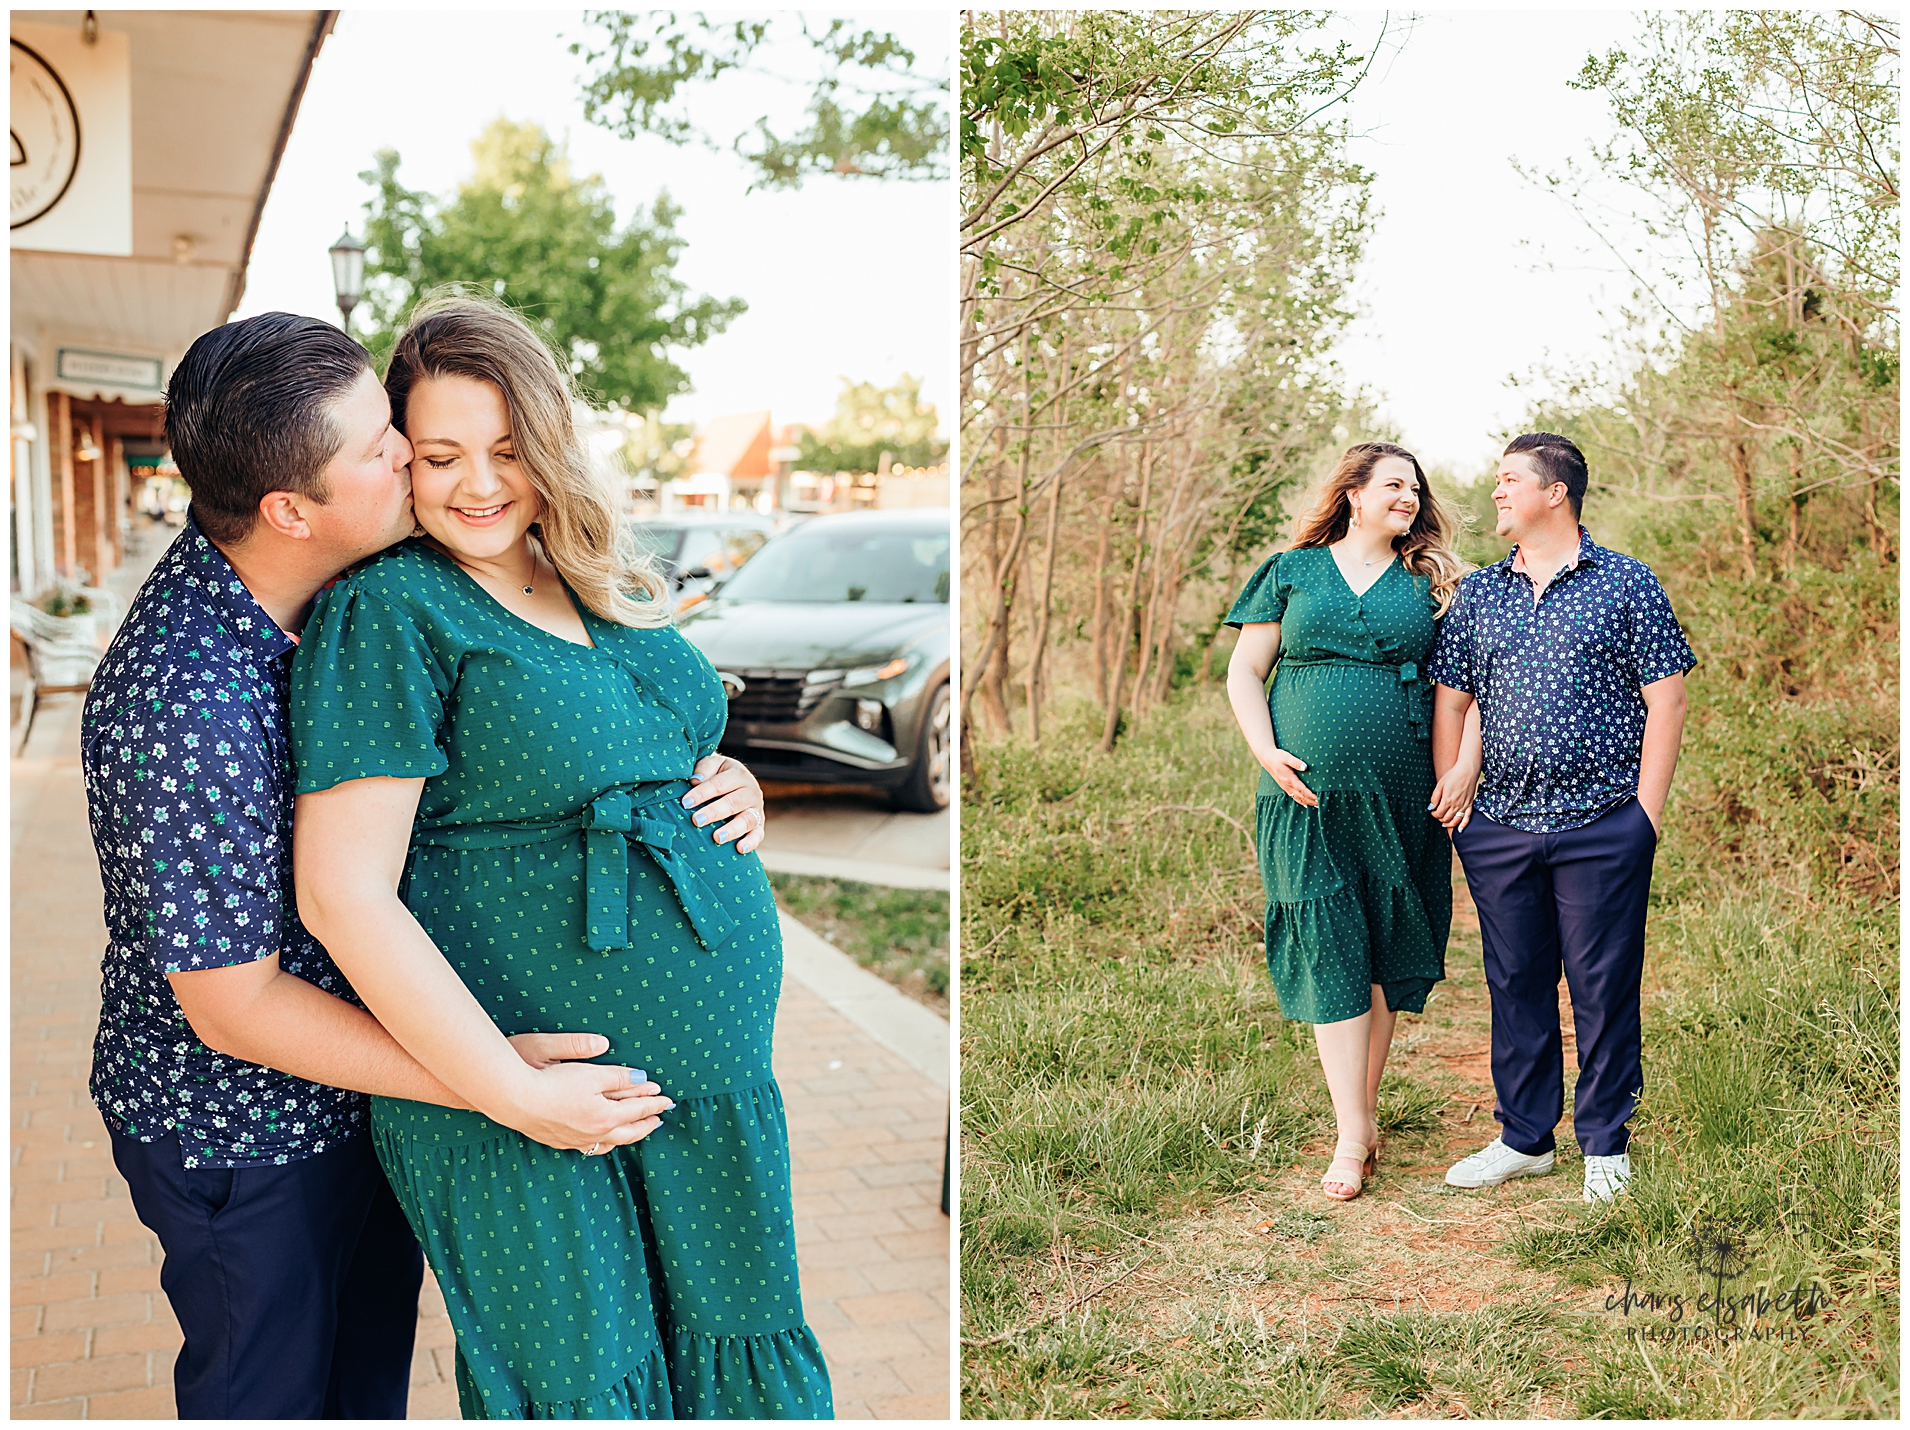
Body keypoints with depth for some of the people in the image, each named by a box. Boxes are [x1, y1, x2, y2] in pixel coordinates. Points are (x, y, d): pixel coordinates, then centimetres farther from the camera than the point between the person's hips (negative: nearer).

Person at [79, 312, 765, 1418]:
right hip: (240, 1129, -7)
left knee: (373, 1356, 27)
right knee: (269, 1390, 18)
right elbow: (236, 1006, -28)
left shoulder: (347, 589, -9)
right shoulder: (185, 705, -34)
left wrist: (698, 778, -14)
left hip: (356, 1095, 7)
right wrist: (501, 1088, -28)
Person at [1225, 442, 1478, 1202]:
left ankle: (1363, 1110, 19)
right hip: (1310, 797, -1)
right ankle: (1354, 1136, -3)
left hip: (1402, 799, 2)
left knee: (1384, 954, 5)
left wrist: (1465, 769, -3)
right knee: (1330, 953, -6)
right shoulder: (1291, 572, 9)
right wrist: (1267, 751, -6)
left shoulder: (1430, 583, 11)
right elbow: (1244, 671, 8)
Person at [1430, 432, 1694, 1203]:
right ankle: (1523, 1138, 22)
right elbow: (1449, 702, 14)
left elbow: (1665, 699, -1)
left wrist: (1647, 812, -5)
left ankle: (1605, 1145, 17)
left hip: (1603, 828, -3)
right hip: (1500, 825, 4)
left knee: (1603, 987, 3)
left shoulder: (1626, 583, 1)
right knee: (1516, 985, 10)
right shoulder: (1477, 594, 11)